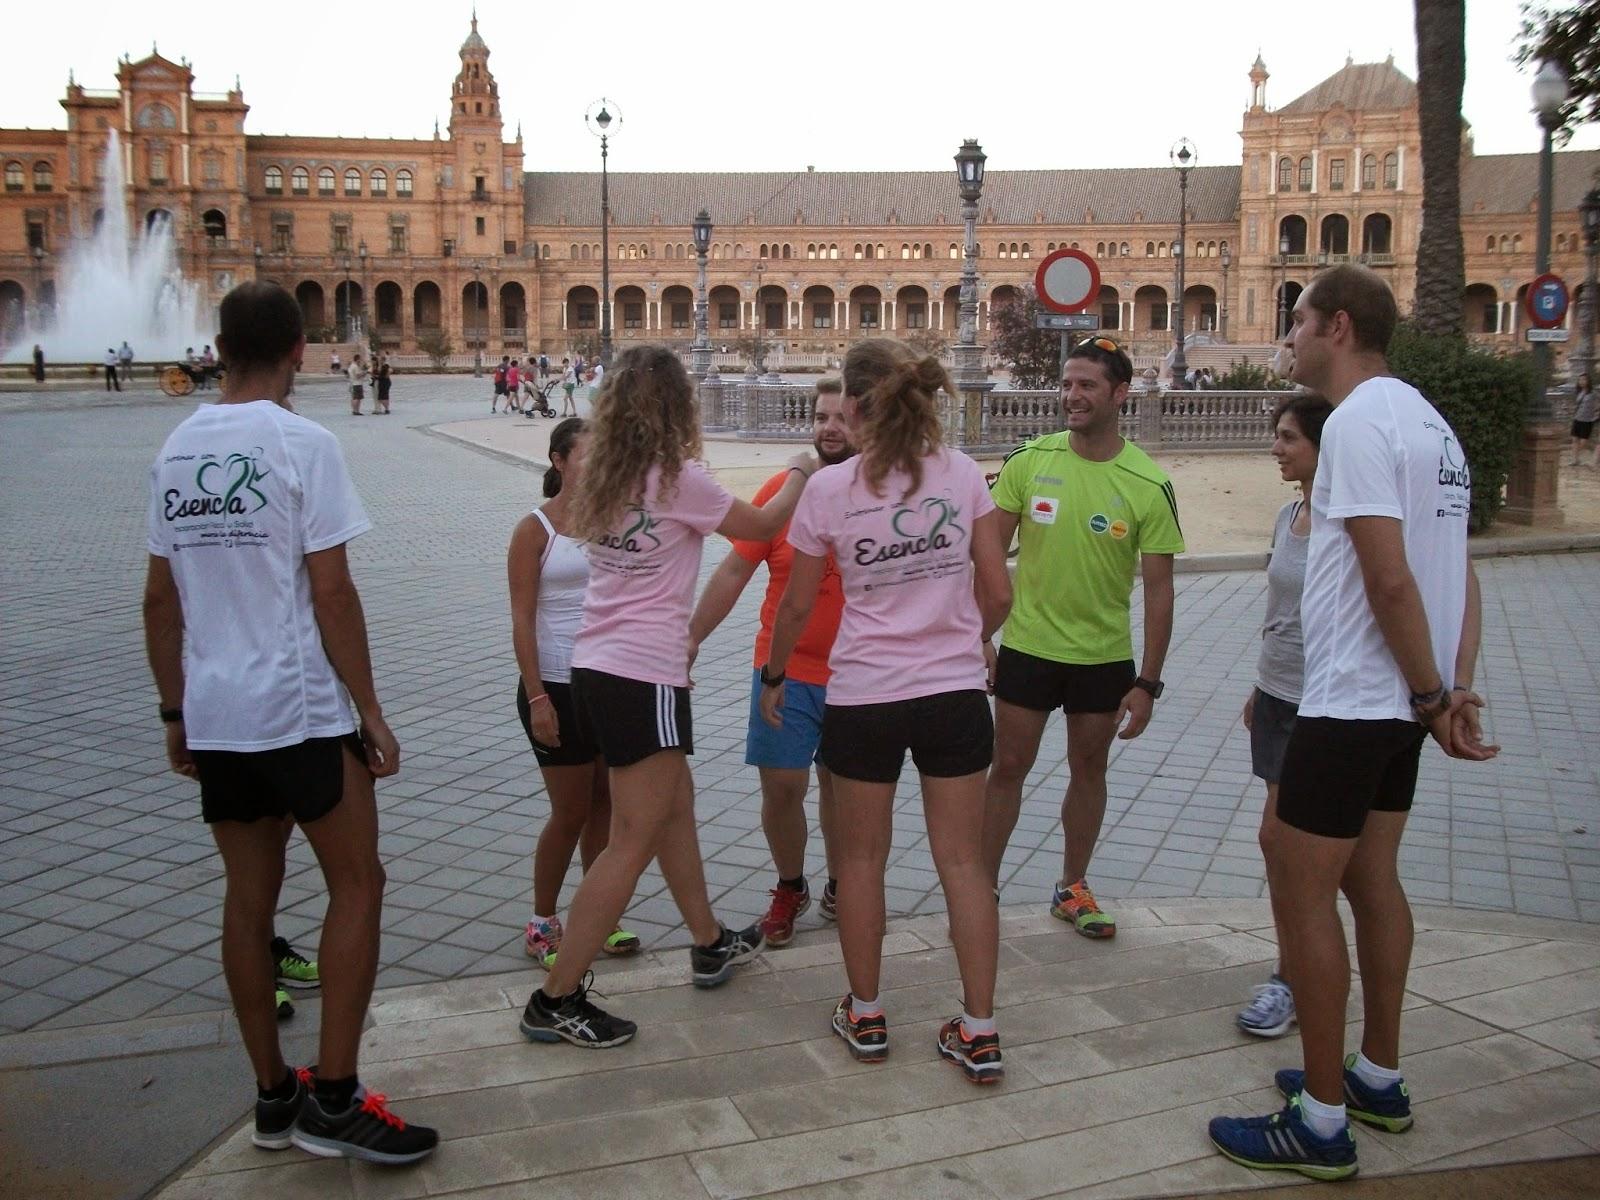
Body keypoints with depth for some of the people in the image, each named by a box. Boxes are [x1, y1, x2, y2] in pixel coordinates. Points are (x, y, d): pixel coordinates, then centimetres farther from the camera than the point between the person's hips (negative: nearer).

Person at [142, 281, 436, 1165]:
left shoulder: (175, 451, 8)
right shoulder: (302, 443, -11)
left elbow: (160, 600, 11)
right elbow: (331, 593, -13)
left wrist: (175, 711, 18)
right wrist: (371, 712, -8)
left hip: (212, 717, 7)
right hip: (299, 710, -6)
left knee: (249, 897, 13)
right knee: (357, 883, 4)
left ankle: (274, 1095, 23)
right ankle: (334, 1100, 4)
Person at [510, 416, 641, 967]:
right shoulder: (535, 529, -7)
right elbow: (522, 619, -10)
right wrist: (536, 697, -14)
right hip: (559, 687, -4)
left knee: (605, 803, 11)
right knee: (571, 812, 2)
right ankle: (542, 924, 19)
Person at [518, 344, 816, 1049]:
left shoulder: (601, 478, 7)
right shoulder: (679, 480, -12)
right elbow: (762, 526, 1)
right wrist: (799, 475, 19)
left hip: (597, 669, 8)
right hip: (643, 678, -8)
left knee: (674, 809, 22)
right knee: (634, 841, -1)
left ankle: (710, 946, 38)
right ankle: (556, 1002, 3)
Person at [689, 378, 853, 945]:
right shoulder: (783, 488, -6)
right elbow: (735, 569, -3)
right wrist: (692, 637, -4)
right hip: (786, 669, 0)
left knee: (841, 786, 14)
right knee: (781, 786, 3)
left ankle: (838, 888, 36)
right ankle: (789, 889, 27)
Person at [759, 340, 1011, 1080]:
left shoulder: (829, 488, -7)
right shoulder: (962, 473, -2)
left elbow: (796, 607, 2)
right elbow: (997, 592, 1)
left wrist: (773, 675, 19)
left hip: (863, 697, -2)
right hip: (955, 692, 2)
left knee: (861, 857, 16)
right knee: (963, 860, 10)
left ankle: (865, 1017, 28)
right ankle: (979, 1033, 15)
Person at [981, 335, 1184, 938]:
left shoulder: (1149, 485, -11)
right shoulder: (1029, 460, -7)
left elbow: (1158, 589, -7)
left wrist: (1148, 682, -8)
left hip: (1105, 656, 0)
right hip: (1027, 645, 0)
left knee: (1089, 770, 14)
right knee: (1007, 767, 6)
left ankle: (1072, 887, 31)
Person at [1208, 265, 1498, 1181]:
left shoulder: (1360, 419, -17)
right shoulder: (1426, 418, 13)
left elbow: (1391, 580, -22)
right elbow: (1459, 577, 10)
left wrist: (1433, 698, -13)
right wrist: (1456, 690, 3)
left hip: (1353, 702, -10)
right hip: (1400, 702, 10)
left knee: (1302, 891, -1)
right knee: (1371, 876, 19)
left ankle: (1322, 1125, 8)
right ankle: (1378, 1079, 32)